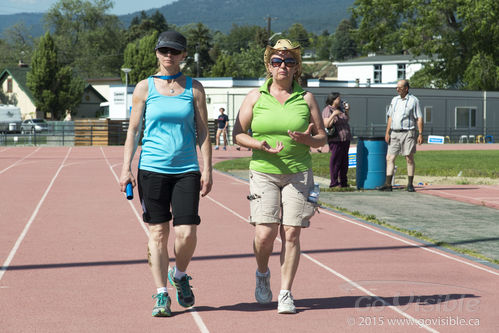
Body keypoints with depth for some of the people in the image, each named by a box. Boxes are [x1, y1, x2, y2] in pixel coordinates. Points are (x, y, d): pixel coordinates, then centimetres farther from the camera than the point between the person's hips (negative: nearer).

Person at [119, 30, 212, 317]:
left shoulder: (194, 88, 8)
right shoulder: (145, 88, 6)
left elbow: (203, 131, 8)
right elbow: (133, 131, 8)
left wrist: (207, 169, 1)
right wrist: (126, 169, 0)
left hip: (186, 170, 0)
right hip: (152, 169, 0)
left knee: (187, 233, -9)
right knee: (158, 232, 0)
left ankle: (180, 275, 21)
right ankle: (162, 295, 9)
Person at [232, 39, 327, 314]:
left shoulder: (306, 98, 6)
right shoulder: (255, 97, 5)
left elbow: (322, 138, 8)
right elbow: (238, 134, 4)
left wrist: (307, 139, -15)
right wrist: (261, 145, -14)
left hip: (298, 174, 1)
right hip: (263, 172, -1)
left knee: (291, 234, -5)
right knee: (264, 234, -10)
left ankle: (286, 293, 4)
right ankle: (262, 274, 21)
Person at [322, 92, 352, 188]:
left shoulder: (340, 109, 16)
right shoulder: (327, 110, -7)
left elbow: (346, 120, 28)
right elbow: (326, 125, -17)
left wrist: (347, 111, 14)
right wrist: (333, 115, -24)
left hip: (345, 139, 8)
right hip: (335, 140, -8)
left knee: (344, 161, 10)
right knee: (335, 160, -7)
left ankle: (343, 182, 17)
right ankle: (334, 182, -3)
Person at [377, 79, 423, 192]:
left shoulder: (413, 100, -2)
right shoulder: (394, 100, 13)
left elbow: (419, 118, -4)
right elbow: (390, 117, 15)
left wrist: (420, 134, -11)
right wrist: (387, 132, 7)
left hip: (408, 133, -5)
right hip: (395, 133, 5)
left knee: (409, 158, -3)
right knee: (390, 158, 0)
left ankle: (410, 185, 3)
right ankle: (388, 184, 0)